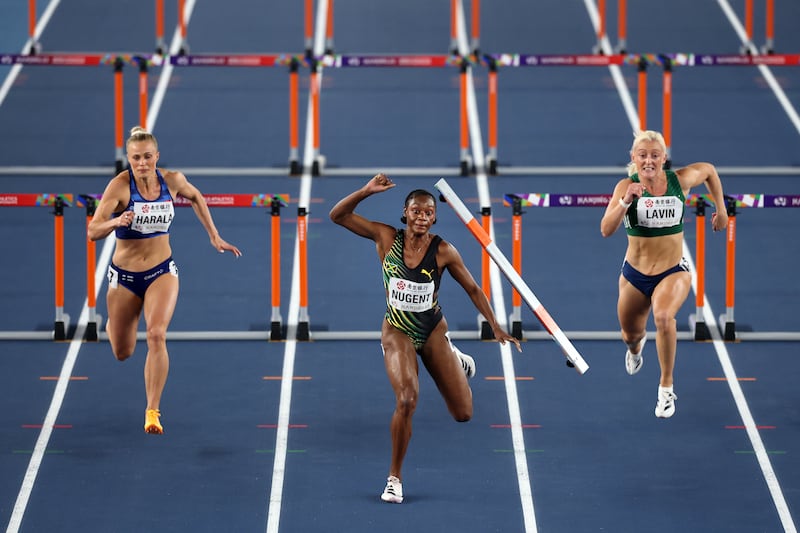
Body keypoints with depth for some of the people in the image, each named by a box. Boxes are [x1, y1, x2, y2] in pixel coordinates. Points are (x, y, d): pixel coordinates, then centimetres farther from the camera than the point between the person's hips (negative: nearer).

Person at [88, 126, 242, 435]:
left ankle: (152, 411, -19)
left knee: (157, 335, -24)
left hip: (162, 271, 1)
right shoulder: (120, 185, -19)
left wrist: (214, 236, 14)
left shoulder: (172, 180, -8)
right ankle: (112, 325, 53)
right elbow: (93, 232, -25)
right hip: (124, 276, -1)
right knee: (122, 353, 14)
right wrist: (117, 221, -45)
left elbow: (195, 198, 16)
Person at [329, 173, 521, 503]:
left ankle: (456, 360, 40)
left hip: (433, 331, 1)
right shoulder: (387, 238, -12)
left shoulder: (443, 251, -12)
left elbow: (472, 289, 0)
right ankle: (394, 478, -9)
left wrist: (496, 328, -1)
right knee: (407, 400, -26)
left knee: (463, 413, 4)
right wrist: (366, 191, -29)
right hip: (397, 331, -1)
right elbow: (338, 215, -16)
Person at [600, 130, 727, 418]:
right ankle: (636, 346, 64)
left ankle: (666, 388, -15)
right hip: (635, 273, 2)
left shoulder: (680, 180, -10)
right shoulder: (627, 186, -13)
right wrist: (626, 201, -35)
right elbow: (606, 230, -22)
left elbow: (709, 170, 13)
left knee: (663, 316, -33)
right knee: (631, 334, 20)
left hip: (673, 272, -2)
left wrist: (721, 209, 15)